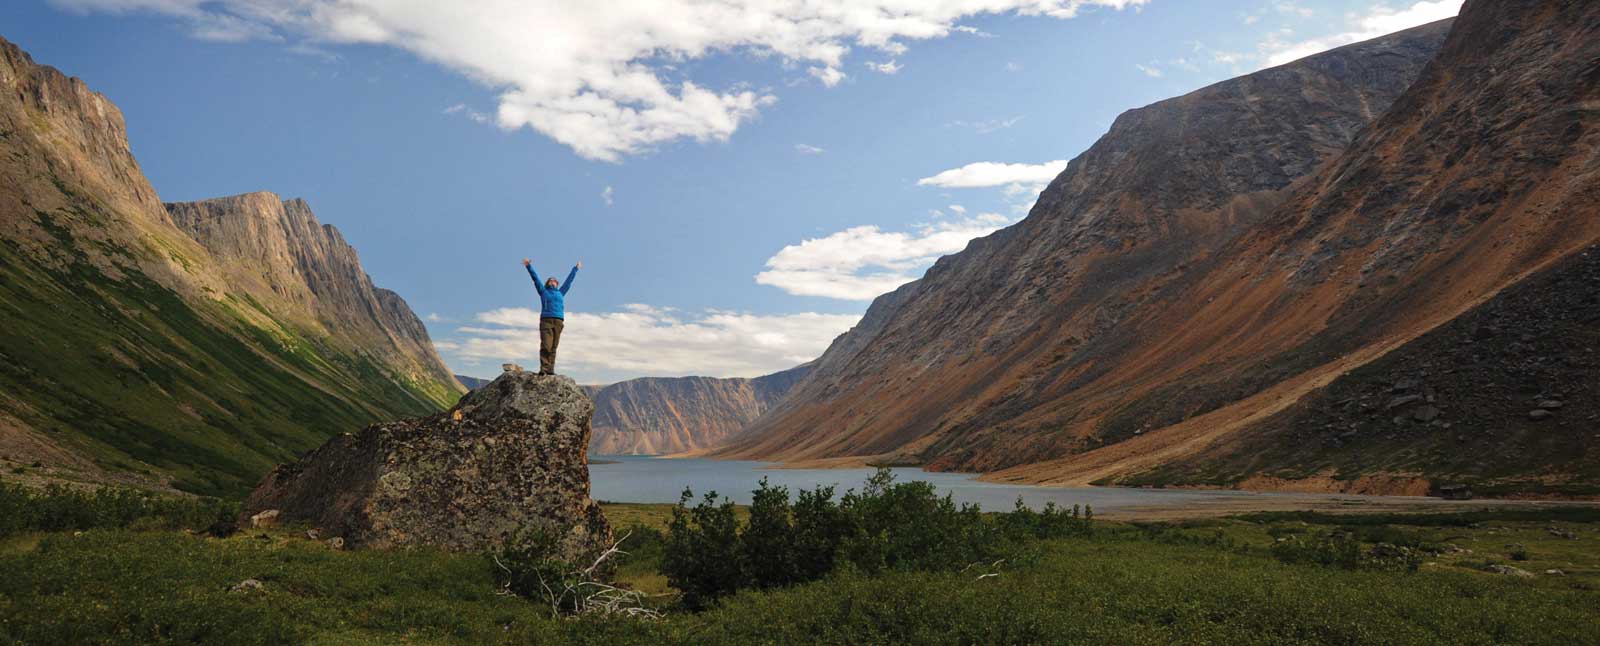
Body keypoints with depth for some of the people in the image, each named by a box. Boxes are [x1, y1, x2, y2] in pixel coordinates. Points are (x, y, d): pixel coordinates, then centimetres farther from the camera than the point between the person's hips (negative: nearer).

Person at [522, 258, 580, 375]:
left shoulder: (560, 293, 24)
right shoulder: (543, 291, 19)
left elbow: (569, 280, 34)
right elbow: (535, 278, 18)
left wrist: (576, 268, 42)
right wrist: (529, 266, 15)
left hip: (558, 322, 3)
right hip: (546, 320, -2)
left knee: (553, 347, -3)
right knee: (545, 346, -14)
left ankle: (550, 370, -6)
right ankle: (543, 369, -20)